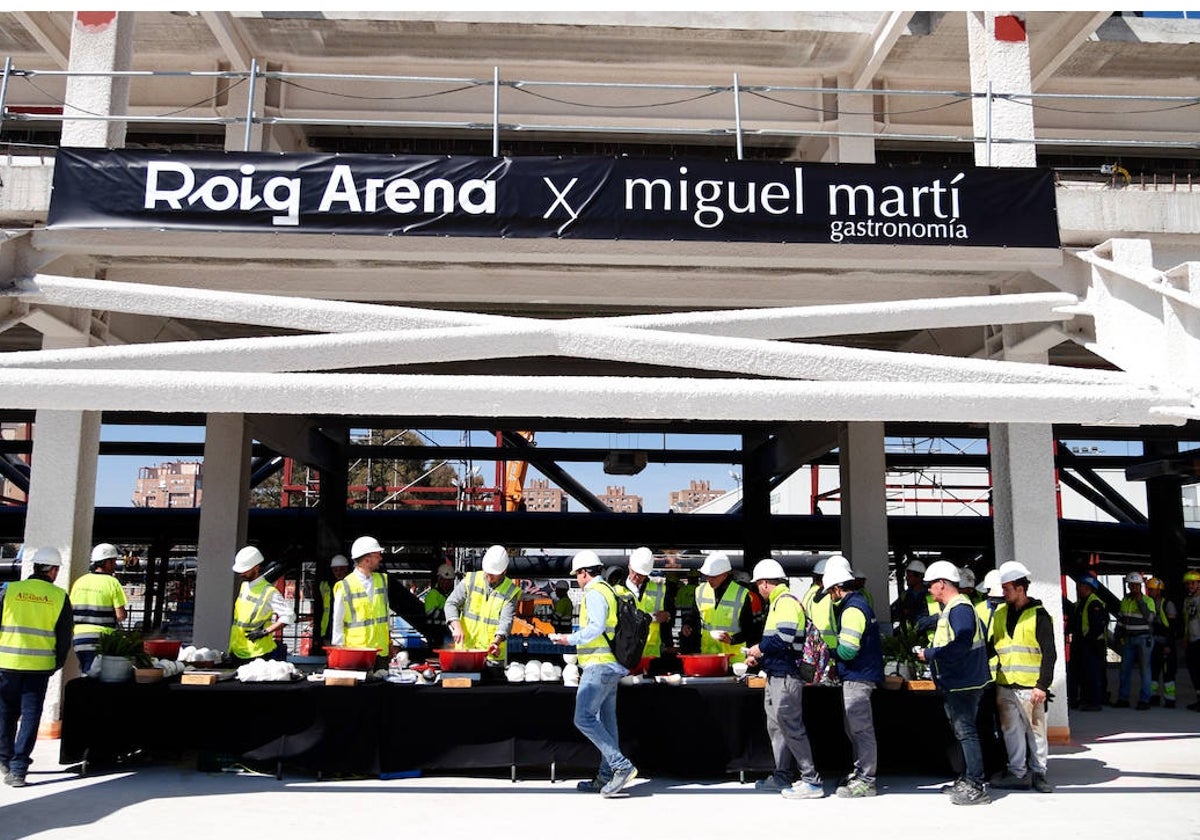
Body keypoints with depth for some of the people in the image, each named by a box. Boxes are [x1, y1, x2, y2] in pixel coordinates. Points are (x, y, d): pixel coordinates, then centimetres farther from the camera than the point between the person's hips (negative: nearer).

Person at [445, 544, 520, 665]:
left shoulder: (511, 591, -3)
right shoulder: (470, 580, 1)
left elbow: (506, 620, -12)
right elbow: (451, 603, -1)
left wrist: (496, 641, -30)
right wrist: (456, 626, -18)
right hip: (464, 648, 1)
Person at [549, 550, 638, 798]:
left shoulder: (594, 593, -10)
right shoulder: (609, 591, 19)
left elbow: (596, 627, -22)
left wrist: (570, 639, -15)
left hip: (599, 664, -10)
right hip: (612, 665, 10)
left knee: (584, 718, -11)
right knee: (606, 721, 11)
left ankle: (622, 767, -14)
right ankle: (606, 776, 14)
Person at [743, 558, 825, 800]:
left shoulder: (786, 601, -15)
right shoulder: (778, 602, 17)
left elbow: (783, 638, -25)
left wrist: (759, 648, -11)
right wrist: (758, 657, 16)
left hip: (785, 676, -11)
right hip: (776, 675, 11)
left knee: (791, 727, -7)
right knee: (776, 726, 16)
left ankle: (812, 781, -2)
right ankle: (783, 776, 26)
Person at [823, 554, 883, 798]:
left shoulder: (852, 609, -18)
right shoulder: (859, 602, 15)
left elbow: (848, 649, -24)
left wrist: (829, 652, -7)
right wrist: (836, 650, 9)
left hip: (857, 677, -11)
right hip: (859, 675, 11)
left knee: (860, 729, -5)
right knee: (855, 728, 18)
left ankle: (865, 782, 0)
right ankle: (860, 774, 28)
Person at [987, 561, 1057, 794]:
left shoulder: (1038, 615, -5)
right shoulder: (1000, 613, 11)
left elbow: (1049, 654, -7)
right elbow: (990, 646, 17)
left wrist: (1043, 685, -13)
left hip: (1030, 686, -4)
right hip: (1005, 685, 5)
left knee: (1036, 730, 6)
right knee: (1011, 730, 6)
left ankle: (1038, 772, 18)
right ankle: (1018, 773, 15)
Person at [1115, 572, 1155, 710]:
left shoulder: (1148, 601, -5)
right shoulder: (1125, 600, 12)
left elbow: (1150, 618, -19)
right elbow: (1120, 619, 20)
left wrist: (1140, 602, -20)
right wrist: (1119, 635, 15)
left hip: (1143, 639, -6)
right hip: (1128, 639, 6)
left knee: (1144, 669, -3)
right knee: (1125, 668, 8)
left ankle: (1144, 700, 1)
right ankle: (1123, 699, 14)